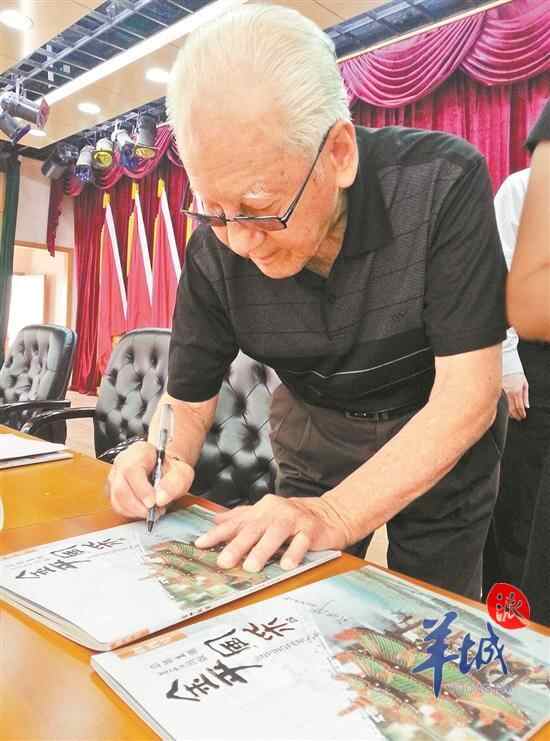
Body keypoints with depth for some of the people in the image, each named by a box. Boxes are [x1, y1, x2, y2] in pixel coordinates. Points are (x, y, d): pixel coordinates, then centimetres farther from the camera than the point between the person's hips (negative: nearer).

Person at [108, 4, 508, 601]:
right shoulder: (216, 245, -19)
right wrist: (166, 457, -30)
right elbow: (187, 399, -8)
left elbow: (468, 395, -30)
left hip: (441, 438, -1)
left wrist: (334, 516, -38)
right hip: (316, 433, 2)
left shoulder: (442, 182, -29)